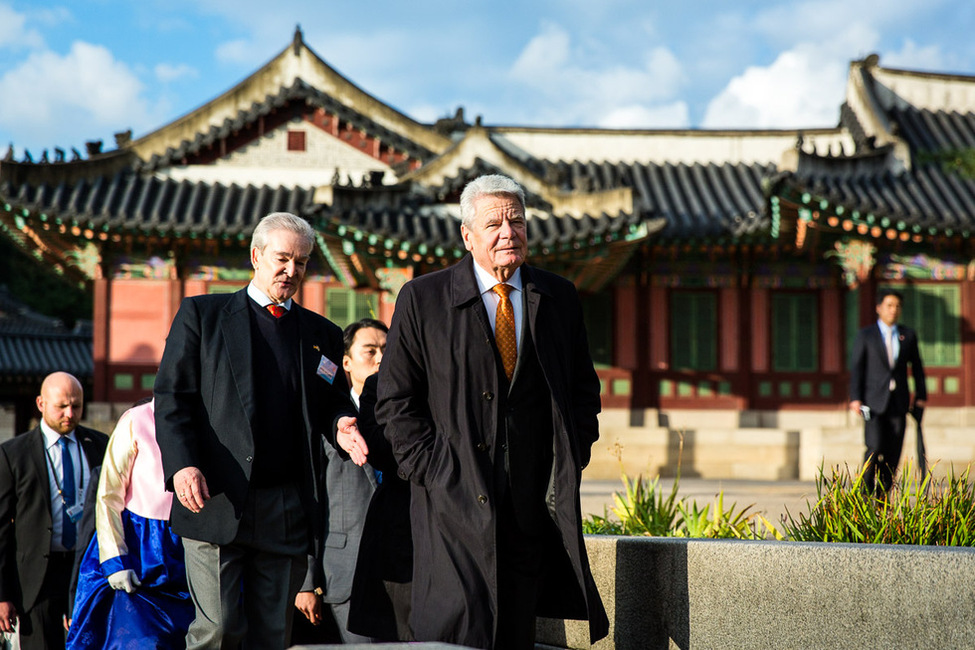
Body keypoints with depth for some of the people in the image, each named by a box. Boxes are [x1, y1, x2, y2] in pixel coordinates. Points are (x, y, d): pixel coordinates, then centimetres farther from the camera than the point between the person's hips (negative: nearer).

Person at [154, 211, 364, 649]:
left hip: (289, 510, 3)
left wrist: (341, 422, -4)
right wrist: (182, 465, -13)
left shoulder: (322, 334, 18)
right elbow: (171, 397, 2)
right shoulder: (201, 315, 8)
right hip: (217, 500, -3)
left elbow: (334, 403, 22)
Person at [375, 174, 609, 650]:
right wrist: (432, 469, -7)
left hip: (534, 503, 3)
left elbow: (584, 391, 18)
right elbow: (395, 400, 2)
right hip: (455, 501, -3)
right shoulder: (423, 299, 1)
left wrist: (570, 460, 5)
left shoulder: (558, 298, 11)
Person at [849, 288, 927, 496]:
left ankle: (882, 497, 8)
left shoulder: (908, 335, 12)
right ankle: (865, 492, -2)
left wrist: (921, 396, 9)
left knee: (893, 452, 0)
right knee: (875, 447, -15)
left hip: (899, 402, 3)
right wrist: (855, 398, -9)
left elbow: (917, 368, 16)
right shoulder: (865, 335, 4)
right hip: (874, 402, -3)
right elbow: (856, 368, 0)